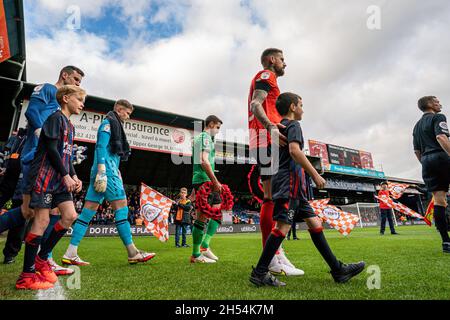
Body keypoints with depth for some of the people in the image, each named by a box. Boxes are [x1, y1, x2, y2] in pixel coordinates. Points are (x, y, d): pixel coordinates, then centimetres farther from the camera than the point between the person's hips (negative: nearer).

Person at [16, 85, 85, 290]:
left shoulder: (70, 127, 20)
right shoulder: (56, 118, -6)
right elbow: (52, 149, -15)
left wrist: (74, 177, 8)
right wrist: (66, 176, -15)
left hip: (60, 179, 9)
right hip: (45, 176, -9)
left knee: (70, 216, 1)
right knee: (42, 220, -8)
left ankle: (42, 258, 15)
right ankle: (26, 275, 2)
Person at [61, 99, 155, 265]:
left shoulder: (115, 126, 26)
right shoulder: (108, 123, -1)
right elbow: (101, 147, -13)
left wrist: (117, 173, 24)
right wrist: (102, 172, -21)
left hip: (110, 170, 10)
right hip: (107, 170, -10)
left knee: (89, 210, 4)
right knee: (121, 207, -9)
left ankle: (70, 253, 6)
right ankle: (133, 253, -6)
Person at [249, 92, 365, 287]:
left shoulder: (280, 127, 25)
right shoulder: (293, 125, -3)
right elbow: (294, 150, -20)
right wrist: (315, 175, -18)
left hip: (293, 186, 10)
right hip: (290, 181, -10)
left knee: (315, 223, 8)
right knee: (283, 225, -13)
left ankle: (338, 270, 13)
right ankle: (259, 273, -10)